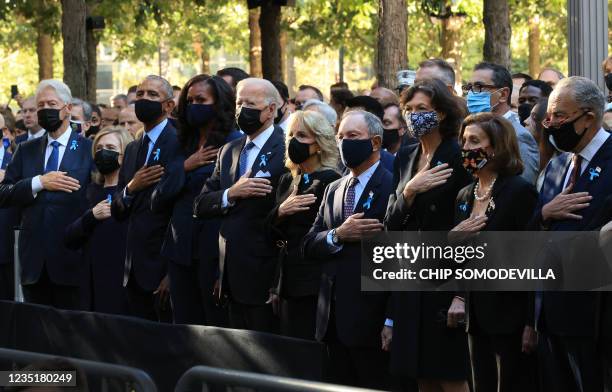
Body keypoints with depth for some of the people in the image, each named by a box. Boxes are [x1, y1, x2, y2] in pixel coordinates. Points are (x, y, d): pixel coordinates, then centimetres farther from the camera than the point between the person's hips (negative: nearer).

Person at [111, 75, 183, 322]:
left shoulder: (178, 144, -10)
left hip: (164, 265, -7)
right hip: (136, 268, 7)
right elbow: (117, 212, 16)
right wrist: (131, 187, -6)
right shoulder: (132, 149, 17)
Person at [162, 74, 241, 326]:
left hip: (213, 248, -7)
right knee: (184, 325, 9)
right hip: (180, 247, 7)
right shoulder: (185, 143, 16)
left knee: (218, 324, -2)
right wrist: (185, 167, -4)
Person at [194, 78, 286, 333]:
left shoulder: (286, 150, -9)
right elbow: (201, 206, 10)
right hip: (233, 278, 7)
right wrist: (231, 194, -10)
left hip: (265, 277, -7)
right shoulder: (229, 152, 16)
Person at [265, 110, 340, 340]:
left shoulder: (331, 182, -8)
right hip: (288, 282, 7)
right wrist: (280, 213, -5)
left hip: (315, 284, -7)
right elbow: (273, 235, 13)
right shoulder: (287, 181, 15)